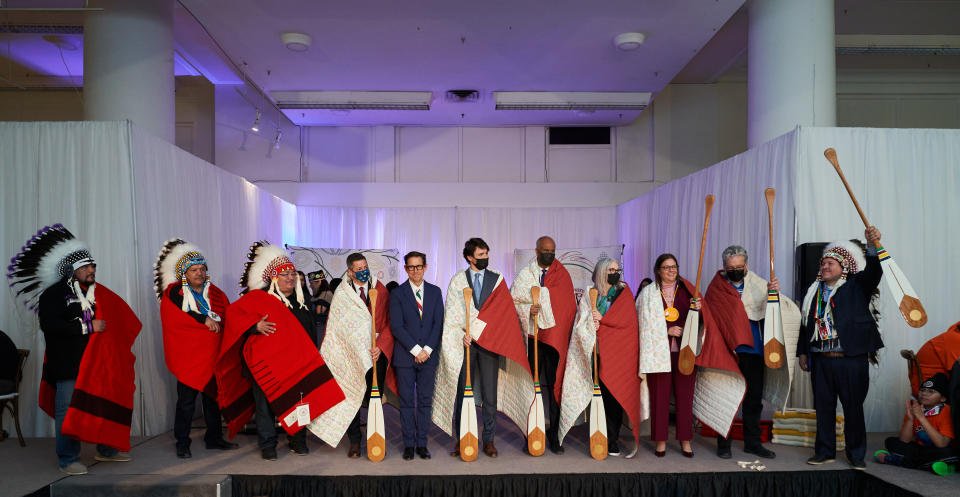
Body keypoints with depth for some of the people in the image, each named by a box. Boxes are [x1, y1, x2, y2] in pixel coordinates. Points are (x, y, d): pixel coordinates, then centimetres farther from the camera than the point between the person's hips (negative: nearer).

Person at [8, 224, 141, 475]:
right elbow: (49, 325, -20)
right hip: (69, 365, -6)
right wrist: (88, 327, -20)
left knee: (106, 403, 12)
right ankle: (67, 460, 10)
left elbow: (114, 320, 26)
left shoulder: (98, 293, 14)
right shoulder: (54, 294, -7)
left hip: (96, 362, 7)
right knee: (68, 410, -1)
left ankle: (106, 449, 26)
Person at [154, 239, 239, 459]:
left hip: (212, 356, 5)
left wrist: (215, 323, -7)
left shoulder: (216, 293, 12)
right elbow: (173, 317, -19)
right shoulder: (173, 293, -2)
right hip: (187, 356, -5)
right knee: (186, 401, -3)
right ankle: (182, 444, 9)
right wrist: (204, 320, -22)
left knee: (213, 396, 12)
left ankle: (214, 438, 24)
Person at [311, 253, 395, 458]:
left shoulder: (381, 290, 3)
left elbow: (389, 323, 1)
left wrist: (380, 346, -12)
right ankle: (354, 442, 15)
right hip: (350, 354, -1)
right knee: (351, 398, 2)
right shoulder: (341, 294, 0)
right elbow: (336, 328, 0)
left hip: (377, 353, 1)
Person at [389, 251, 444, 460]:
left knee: (425, 401, 5)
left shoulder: (435, 292, 9)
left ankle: (422, 443, 14)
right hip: (405, 356, -2)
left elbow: (439, 323, 4)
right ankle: (409, 445, 12)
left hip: (428, 356, 2)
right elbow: (396, 327, -6)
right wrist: (416, 350, -12)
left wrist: (427, 349, -7)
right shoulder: (397, 293, 0)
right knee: (407, 402, 3)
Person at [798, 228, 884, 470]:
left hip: (851, 359, -3)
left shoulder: (856, 287, 2)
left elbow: (873, 273, -18)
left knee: (853, 407, 5)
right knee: (823, 407, 9)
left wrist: (872, 245, -34)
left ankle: (856, 455, 18)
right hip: (821, 360, 4)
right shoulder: (814, 292, 13)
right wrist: (803, 352, 12)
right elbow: (806, 323, 16)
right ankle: (824, 452, 20)